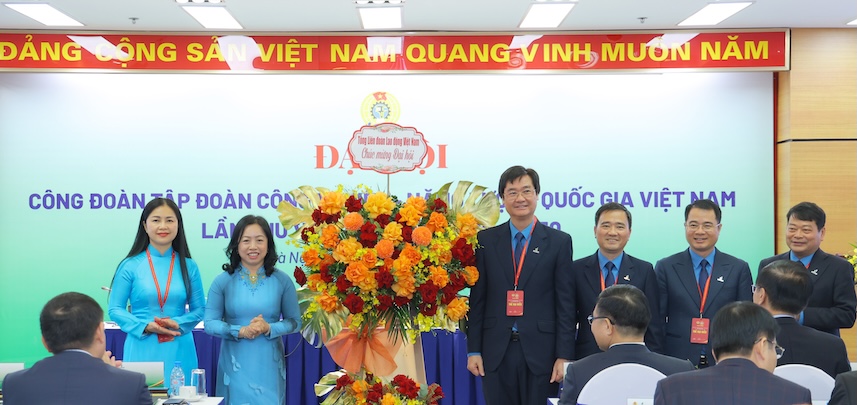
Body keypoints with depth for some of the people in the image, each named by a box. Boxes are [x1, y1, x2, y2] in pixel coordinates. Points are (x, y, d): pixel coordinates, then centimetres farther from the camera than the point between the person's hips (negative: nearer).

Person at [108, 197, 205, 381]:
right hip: (142, 350, -1)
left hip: (179, 352, 2)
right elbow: (115, 309, 1)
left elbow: (199, 309, 8)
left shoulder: (188, 267, 6)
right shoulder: (130, 266, 1)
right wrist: (145, 326, -13)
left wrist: (178, 323, -11)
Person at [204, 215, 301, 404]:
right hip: (235, 366, 0)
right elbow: (210, 323, -2)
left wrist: (269, 328, -16)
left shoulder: (282, 281, -1)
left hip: (269, 366, 0)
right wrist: (240, 331, -17)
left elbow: (294, 321, 2)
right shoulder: (223, 281, -2)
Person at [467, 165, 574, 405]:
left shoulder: (559, 242, 2)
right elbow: (477, 299, 6)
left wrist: (564, 356, -5)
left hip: (540, 351, -1)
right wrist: (473, 350, 2)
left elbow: (565, 304, 0)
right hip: (496, 351, 1)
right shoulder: (485, 240, 6)